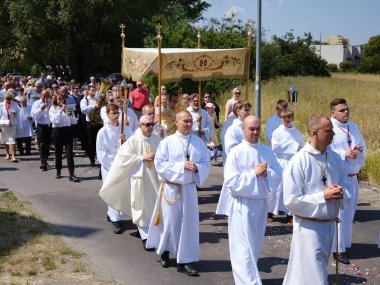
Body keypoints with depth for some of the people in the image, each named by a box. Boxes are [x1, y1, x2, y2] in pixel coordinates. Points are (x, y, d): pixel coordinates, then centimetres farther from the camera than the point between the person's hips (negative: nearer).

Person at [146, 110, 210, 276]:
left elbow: (206, 164, 4)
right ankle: (164, 251, 33)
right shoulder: (167, 142, -6)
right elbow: (159, 164, -11)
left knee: (189, 223, 1)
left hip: (189, 188, 3)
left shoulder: (199, 142, 3)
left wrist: (197, 168, -18)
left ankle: (184, 261, 8)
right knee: (169, 221, 6)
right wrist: (181, 166, -19)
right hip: (170, 188, -2)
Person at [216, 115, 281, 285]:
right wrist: (254, 173, -19)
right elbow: (231, 181, -16)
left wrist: (266, 173, -16)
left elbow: (278, 176, 4)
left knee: (255, 246, 16)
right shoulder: (235, 153, -10)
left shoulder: (267, 151, 4)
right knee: (244, 248, -5)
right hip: (242, 205, -5)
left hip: (261, 203, 6)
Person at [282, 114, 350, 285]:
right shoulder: (299, 161, -18)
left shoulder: (334, 158, 1)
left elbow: (346, 185, 12)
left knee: (319, 269, 22)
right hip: (309, 226, -7)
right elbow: (291, 201, -19)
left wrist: (342, 192, -12)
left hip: (329, 224, 7)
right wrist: (323, 196, -22)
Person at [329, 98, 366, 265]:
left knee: (349, 212, 14)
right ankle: (338, 249, 1)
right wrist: (344, 154, -22)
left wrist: (360, 151, -5)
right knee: (337, 213, -6)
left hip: (352, 177, 7)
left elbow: (363, 148, 18)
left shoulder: (354, 128, 12)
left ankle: (344, 242, 28)